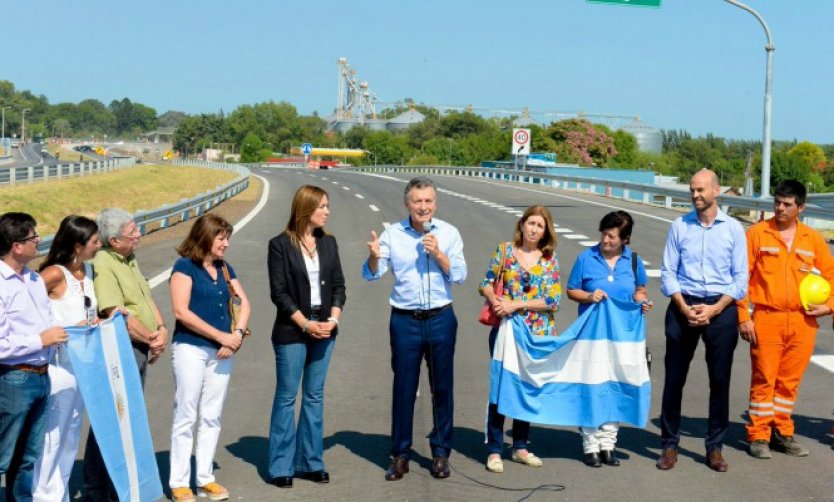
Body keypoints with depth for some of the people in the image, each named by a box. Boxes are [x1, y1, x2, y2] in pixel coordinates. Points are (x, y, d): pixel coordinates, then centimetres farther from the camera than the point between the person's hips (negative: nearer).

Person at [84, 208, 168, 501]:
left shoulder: (129, 260, 14)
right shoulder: (103, 264, -16)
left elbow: (146, 298, 17)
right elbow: (118, 316, -21)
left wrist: (161, 329, -1)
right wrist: (151, 339, -11)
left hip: (141, 351, 9)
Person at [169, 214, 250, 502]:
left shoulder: (225, 269, 13)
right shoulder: (184, 266, -6)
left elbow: (244, 303, 11)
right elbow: (181, 311, -15)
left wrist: (237, 334, -8)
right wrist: (221, 335, -14)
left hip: (221, 351, 6)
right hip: (190, 349, -6)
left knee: (212, 417, 9)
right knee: (186, 417, -1)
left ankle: (205, 479, 17)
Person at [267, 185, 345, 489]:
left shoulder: (328, 242, 8)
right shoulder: (280, 244, -6)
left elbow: (338, 284, 7)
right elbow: (278, 292, -9)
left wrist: (333, 319, -7)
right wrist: (306, 324, -13)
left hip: (324, 330, 5)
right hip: (292, 331, -4)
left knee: (314, 396, 10)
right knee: (286, 397, 3)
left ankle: (310, 462, 19)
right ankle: (281, 466, 11)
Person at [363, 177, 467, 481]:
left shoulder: (448, 233, -1)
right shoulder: (393, 234, -2)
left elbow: (460, 276, -5)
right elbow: (372, 275, -6)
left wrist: (438, 253, -19)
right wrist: (374, 257, -28)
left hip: (441, 319, 1)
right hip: (405, 320, 0)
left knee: (442, 387, 8)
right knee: (403, 388, 5)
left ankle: (440, 453, 20)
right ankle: (400, 456, 14)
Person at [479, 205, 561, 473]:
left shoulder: (550, 259, 1)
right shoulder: (504, 251, 1)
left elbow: (554, 300, -6)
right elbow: (486, 284, 3)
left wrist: (517, 304, -14)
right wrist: (495, 301, -18)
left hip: (538, 334, 2)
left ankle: (520, 447, 26)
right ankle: (494, 451, 8)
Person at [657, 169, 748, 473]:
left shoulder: (733, 229, 2)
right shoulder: (679, 226, 3)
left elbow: (741, 278, 1)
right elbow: (668, 272, 3)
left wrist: (715, 309, -11)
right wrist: (685, 307, -10)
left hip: (721, 308, 0)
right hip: (683, 305, 0)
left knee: (720, 379, 4)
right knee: (674, 377, 3)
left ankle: (715, 447, 15)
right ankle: (669, 444, 13)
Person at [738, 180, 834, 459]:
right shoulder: (757, 233, -1)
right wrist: (743, 316, -8)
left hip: (803, 321, 3)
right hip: (767, 319, -3)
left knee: (790, 381, 9)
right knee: (764, 379, 0)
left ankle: (782, 433, 22)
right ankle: (759, 436, 10)